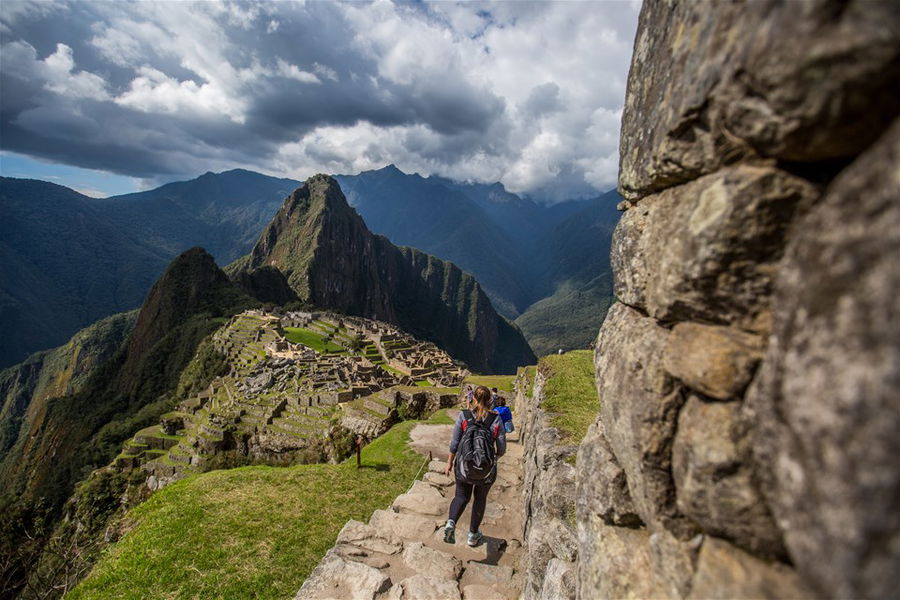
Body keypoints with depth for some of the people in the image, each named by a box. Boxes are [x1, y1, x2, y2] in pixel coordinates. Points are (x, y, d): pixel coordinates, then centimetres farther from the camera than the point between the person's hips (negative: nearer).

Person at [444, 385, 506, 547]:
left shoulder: (463, 416, -12)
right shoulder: (496, 419, -11)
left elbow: (454, 443, -8)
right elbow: (501, 448, -6)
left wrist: (450, 462, 6)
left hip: (464, 465, 0)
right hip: (487, 468, 0)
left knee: (461, 496, 21)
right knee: (480, 498, 24)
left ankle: (451, 523, -4)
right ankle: (473, 535, 35)